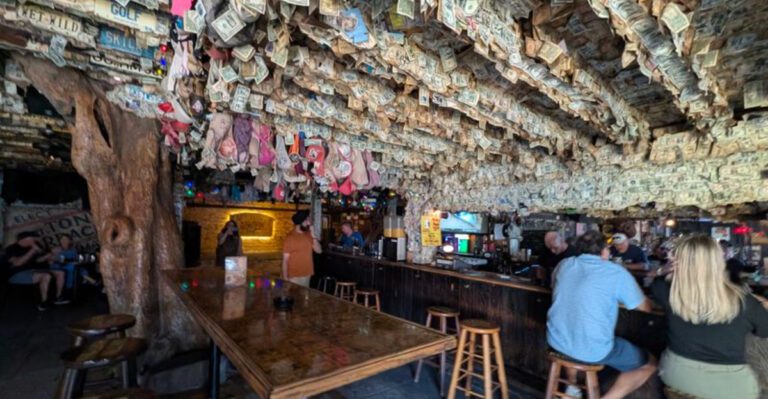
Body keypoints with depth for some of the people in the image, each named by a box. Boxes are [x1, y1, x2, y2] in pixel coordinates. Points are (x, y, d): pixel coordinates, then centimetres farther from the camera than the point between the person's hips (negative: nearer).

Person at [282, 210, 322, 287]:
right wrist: (285, 278, -13)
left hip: (307, 275, 6)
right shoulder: (290, 238, -12)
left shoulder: (308, 235, 4)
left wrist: (313, 236, -10)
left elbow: (319, 251, 1)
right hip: (294, 277, -6)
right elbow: (285, 260, -11)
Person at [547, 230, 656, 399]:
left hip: (556, 340, 5)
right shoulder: (617, 272, -8)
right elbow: (646, 307, 4)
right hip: (592, 350, -5)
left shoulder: (565, 264, 5)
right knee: (649, 363, 19)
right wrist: (617, 297, 23)